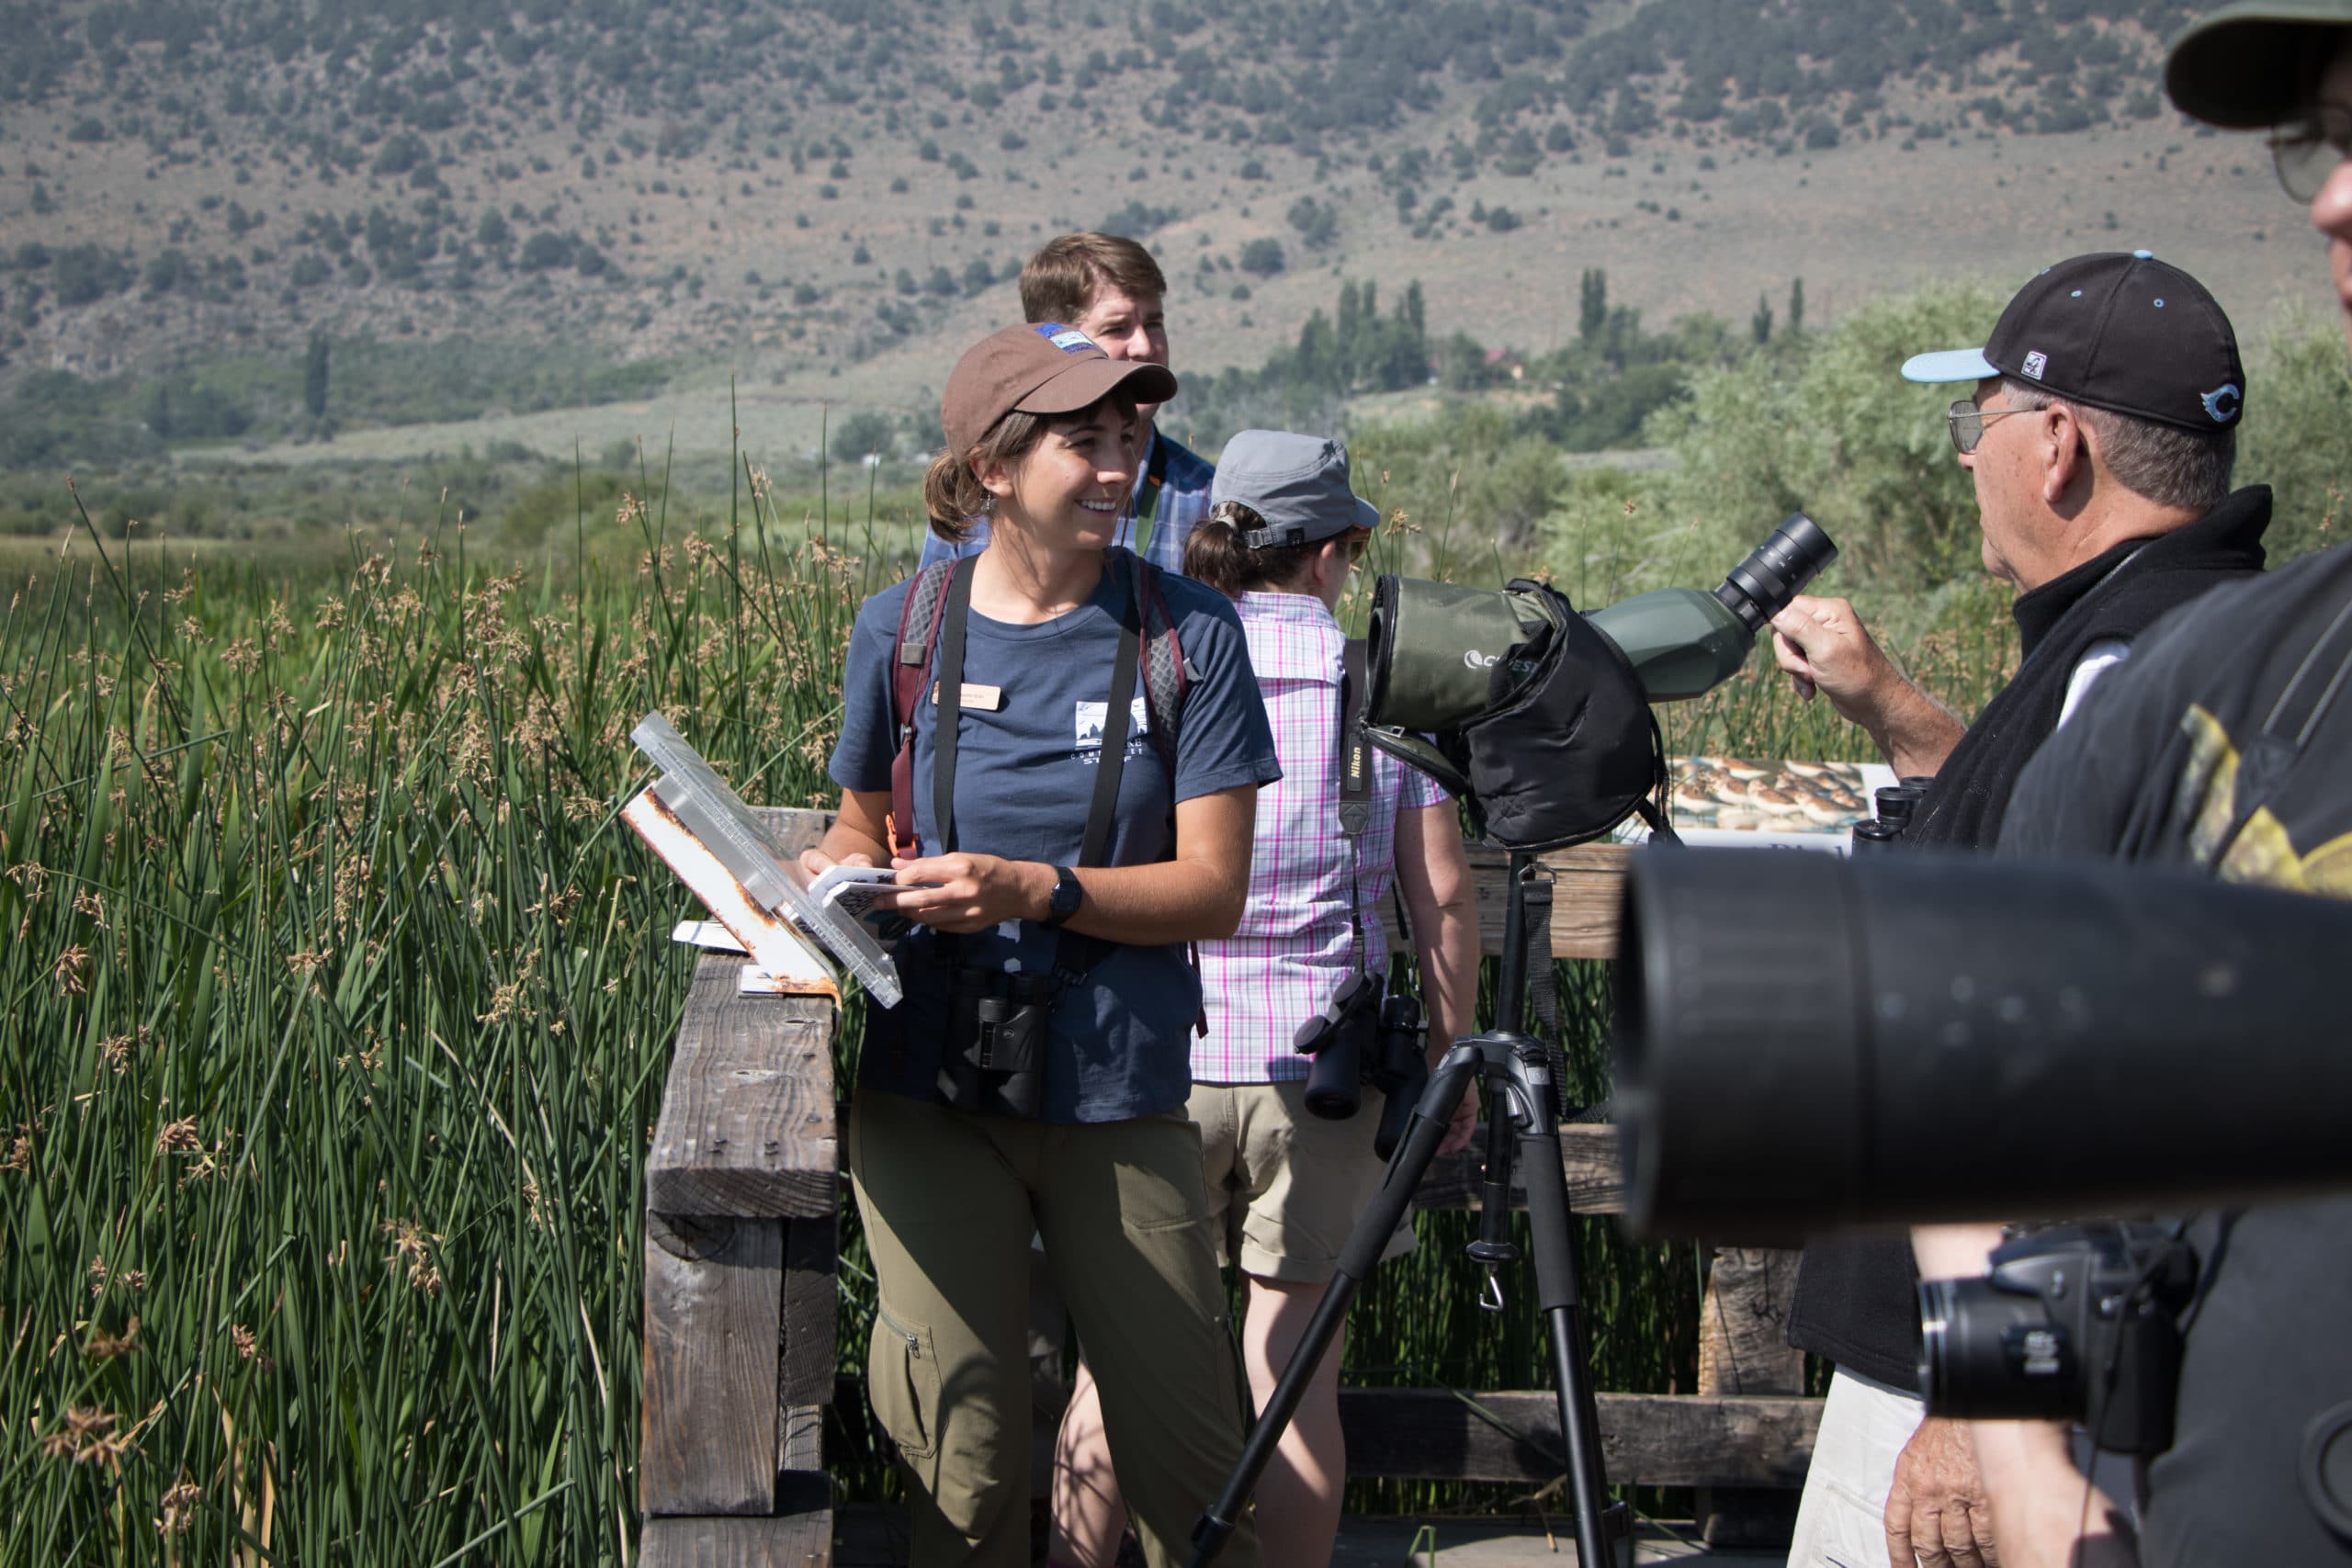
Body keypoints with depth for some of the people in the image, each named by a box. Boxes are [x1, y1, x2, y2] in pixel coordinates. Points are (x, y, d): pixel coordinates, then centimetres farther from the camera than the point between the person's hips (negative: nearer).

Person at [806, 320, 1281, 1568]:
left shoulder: (1186, 634, -3)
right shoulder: (900, 629, 2)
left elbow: (1212, 888, -6)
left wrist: (1034, 889, -20)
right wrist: (835, 873, -5)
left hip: (1118, 1092, -1)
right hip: (927, 1089, 1)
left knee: (1194, 1458, 5)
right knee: (963, 1468, 4)